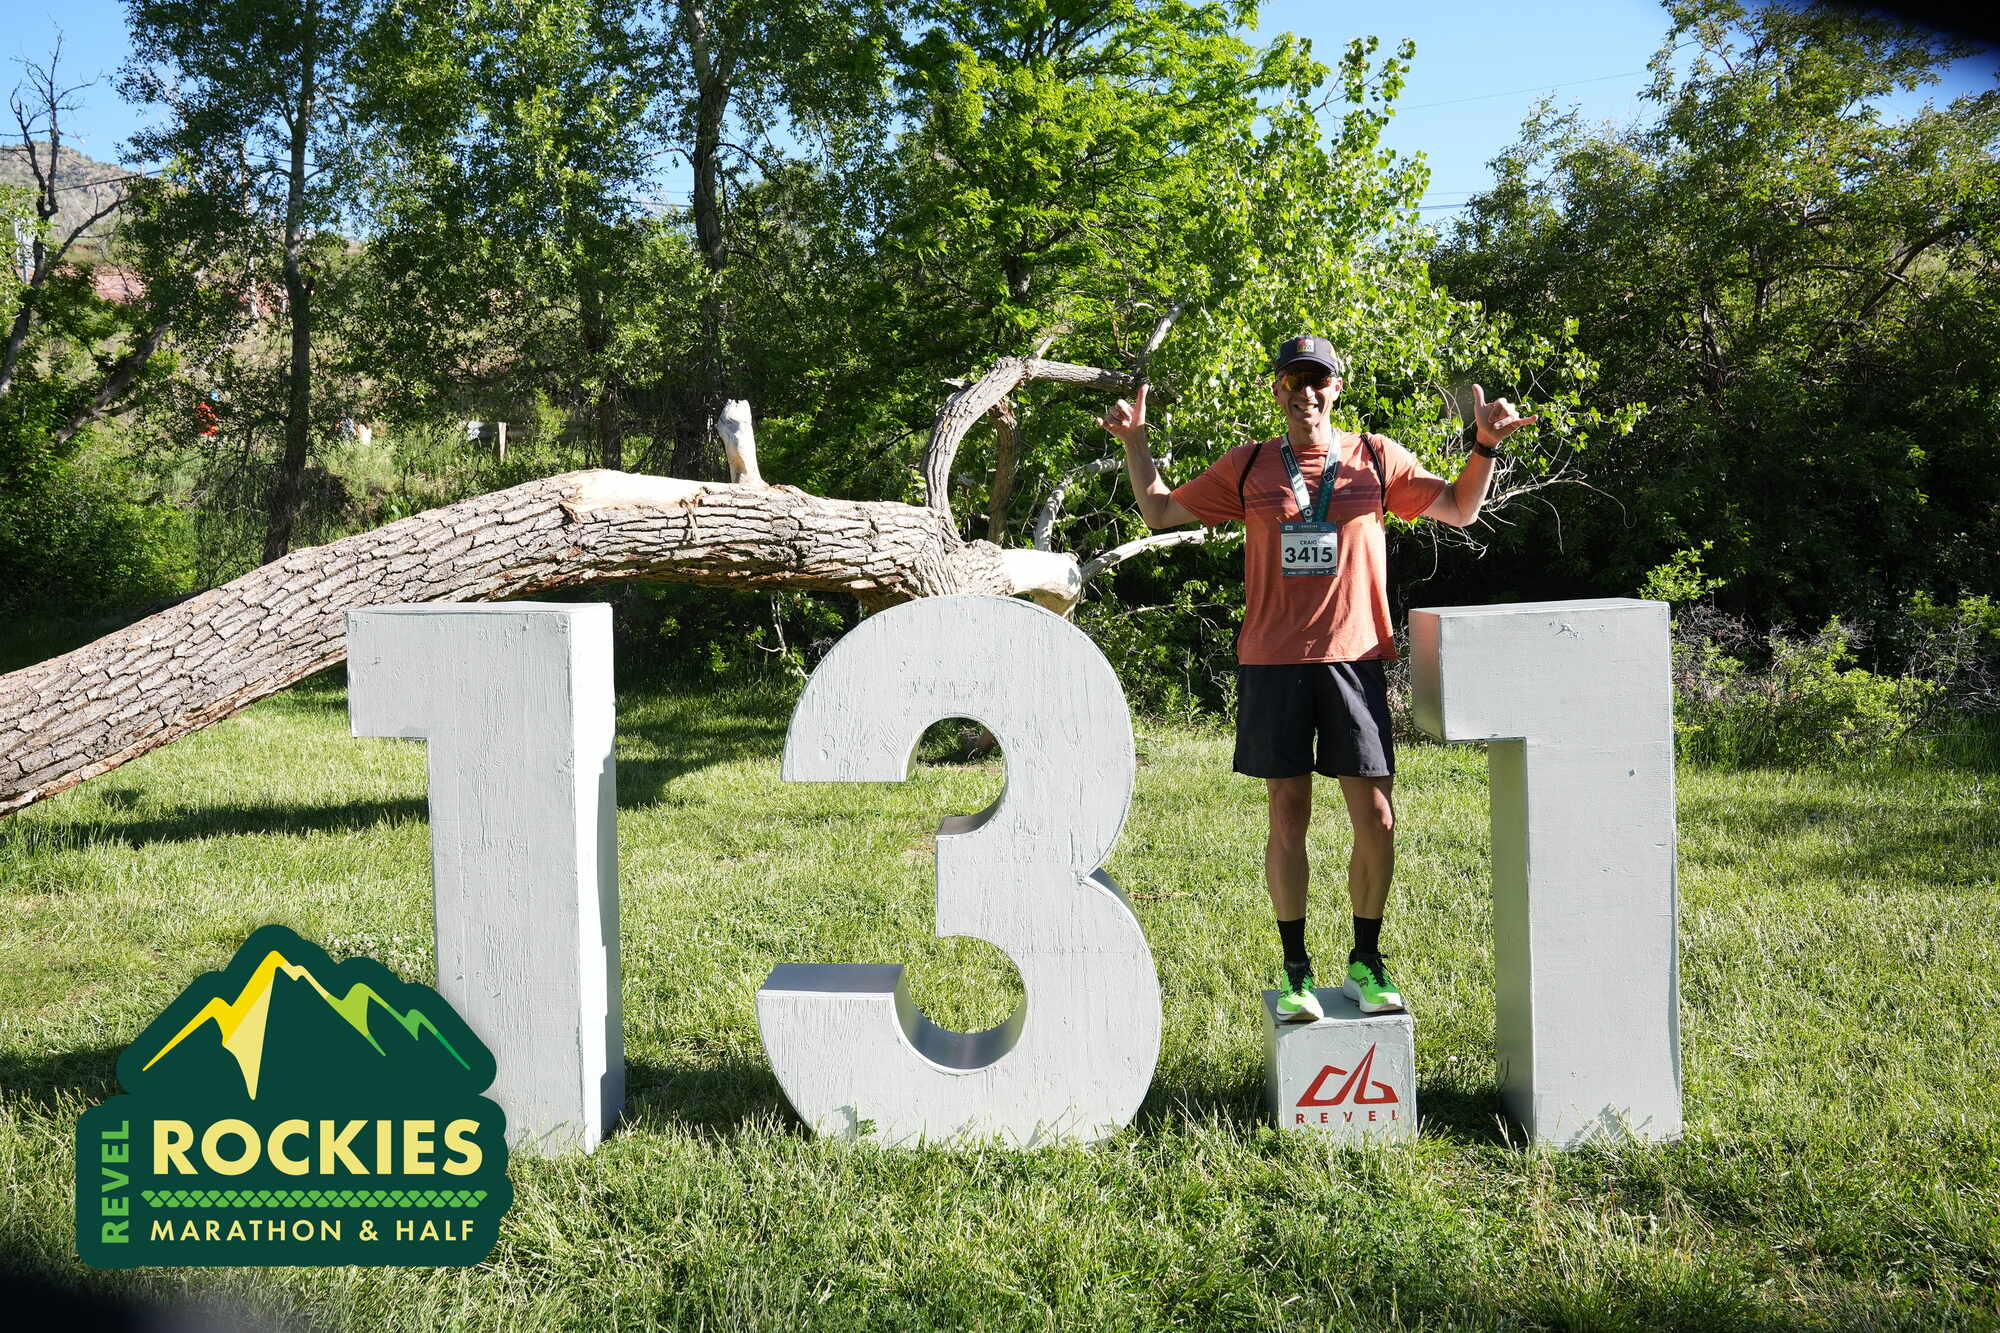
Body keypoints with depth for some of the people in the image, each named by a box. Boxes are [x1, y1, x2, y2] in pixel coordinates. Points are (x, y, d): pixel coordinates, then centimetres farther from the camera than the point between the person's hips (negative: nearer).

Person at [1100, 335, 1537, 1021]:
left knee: (1376, 820, -1)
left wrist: (1485, 445, 0)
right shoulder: (1247, 467, 9)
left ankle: (1366, 964, 17)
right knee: (1287, 817, 3)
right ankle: (1295, 972, 14)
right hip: (1272, 662, 0)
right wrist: (1135, 442, 7)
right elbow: (1160, 511, 17)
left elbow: (1459, 510, 14)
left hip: (1354, 661, 0)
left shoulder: (1376, 458, 8)